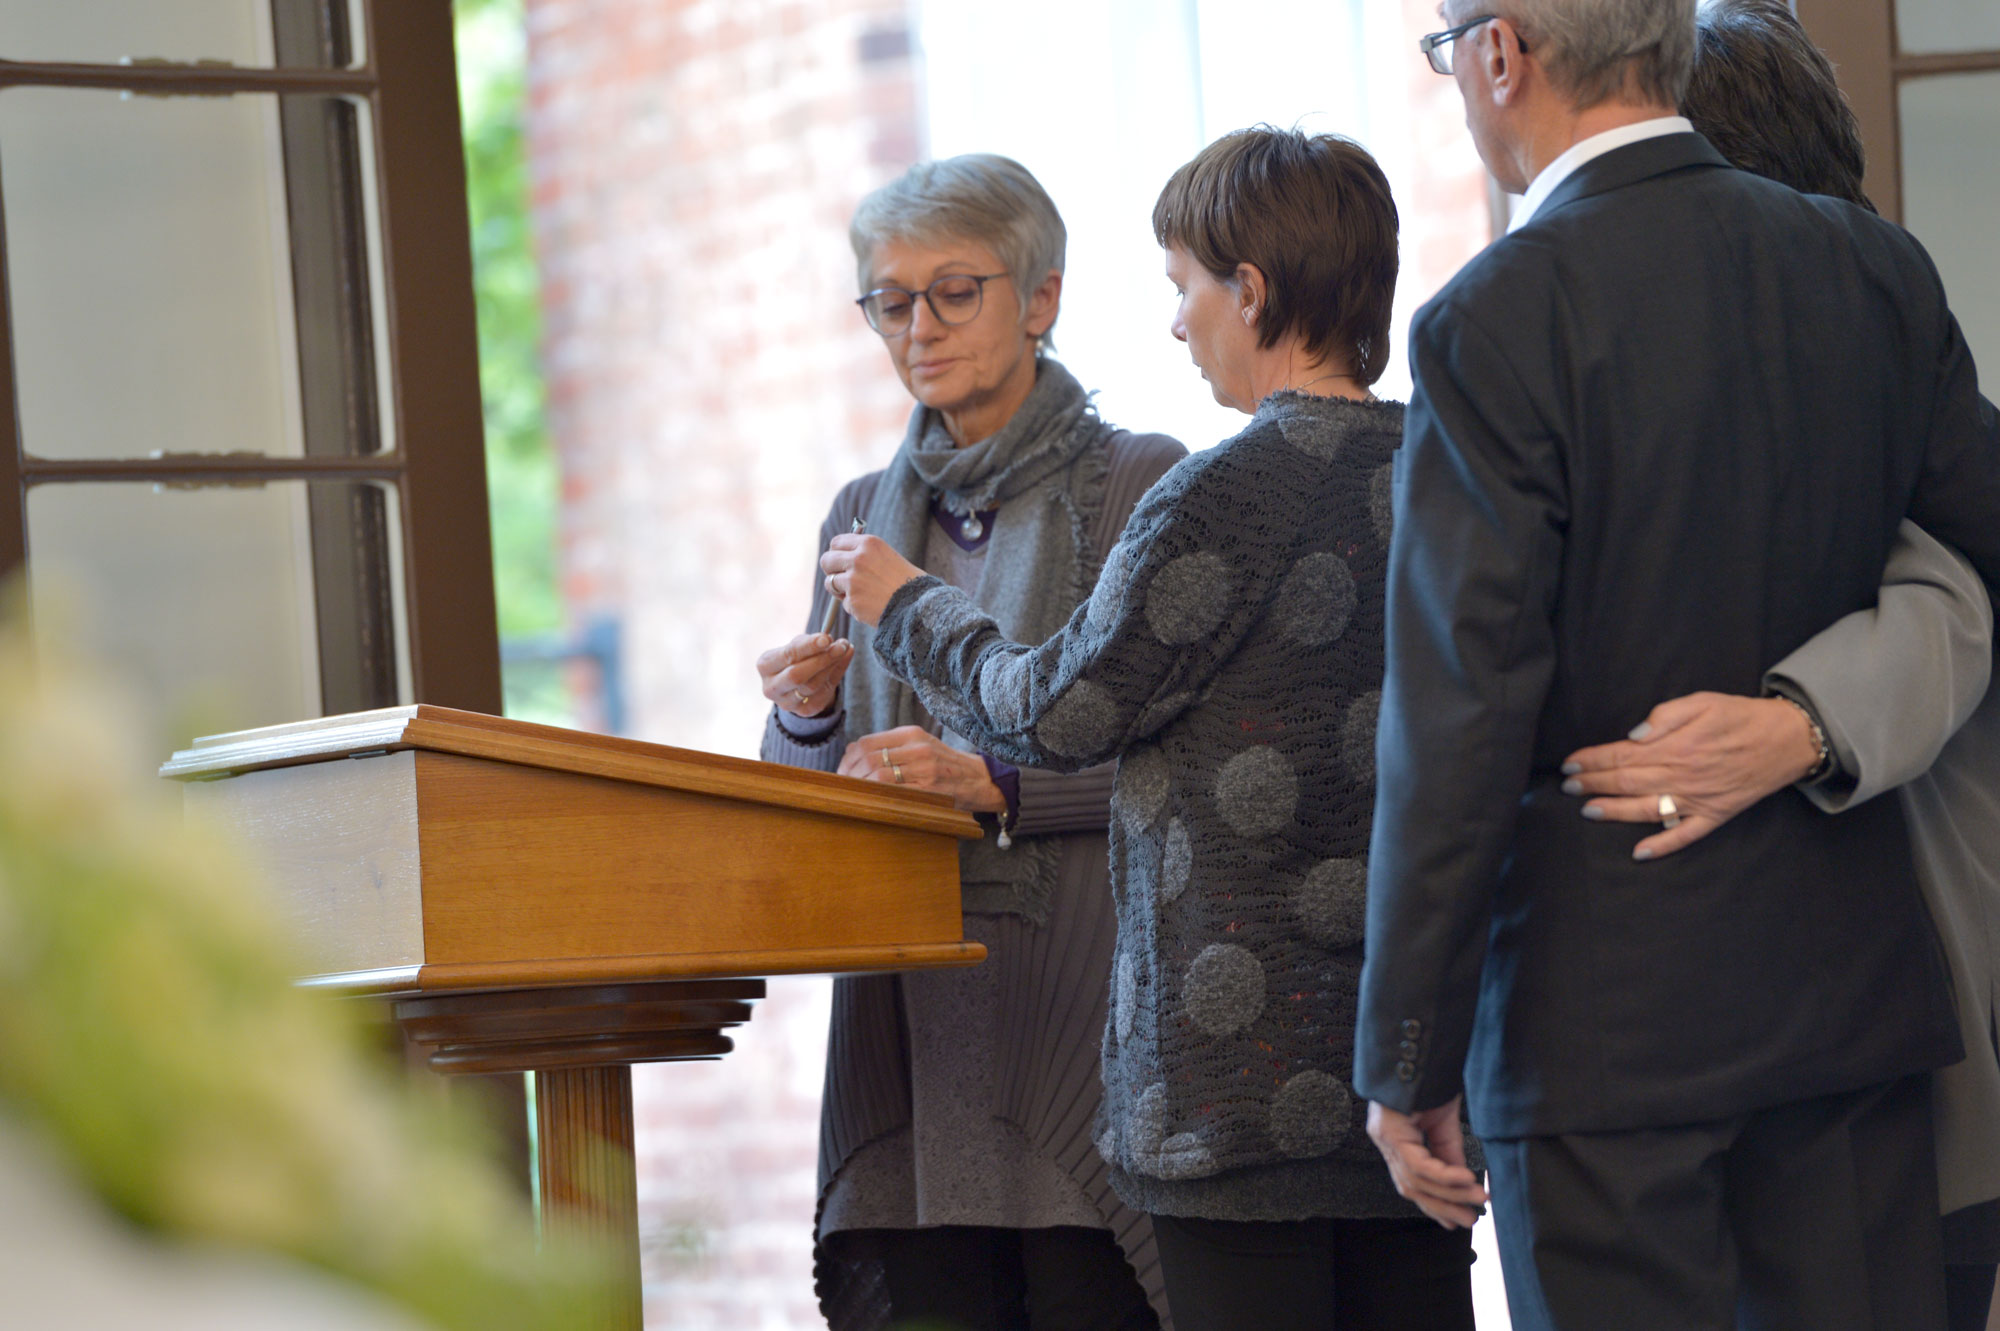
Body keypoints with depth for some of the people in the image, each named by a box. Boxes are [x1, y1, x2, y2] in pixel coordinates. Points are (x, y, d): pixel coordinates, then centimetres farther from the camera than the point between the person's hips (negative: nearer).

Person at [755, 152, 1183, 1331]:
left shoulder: (1143, 486, 3)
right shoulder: (866, 515, 19)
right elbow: (813, 811, 21)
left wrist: (993, 787, -14)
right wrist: (807, 719, -1)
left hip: (1085, 1012, -4)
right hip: (913, 1039, 4)